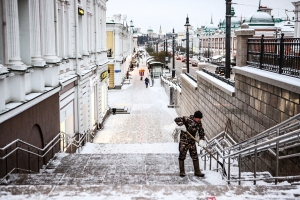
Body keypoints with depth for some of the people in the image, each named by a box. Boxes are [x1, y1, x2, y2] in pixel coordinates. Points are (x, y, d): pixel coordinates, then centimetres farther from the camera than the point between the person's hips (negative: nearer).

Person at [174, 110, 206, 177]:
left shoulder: (199, 123, 1)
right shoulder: (187, 119, -17)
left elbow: (201, 132, 7)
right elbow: (177, 120, -20)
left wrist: (201, 140, -7)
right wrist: (182, 126, -29)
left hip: (192, 141, 6)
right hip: (184, 141, -5)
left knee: (195, 156, 7)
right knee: (182, 156, 1)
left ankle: (197, 172, 16)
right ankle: (182, 172, 11)